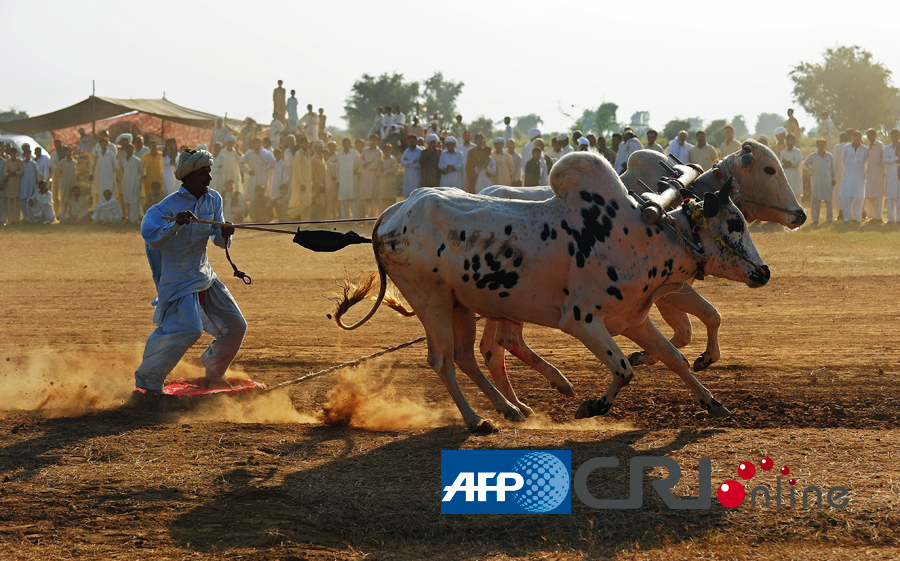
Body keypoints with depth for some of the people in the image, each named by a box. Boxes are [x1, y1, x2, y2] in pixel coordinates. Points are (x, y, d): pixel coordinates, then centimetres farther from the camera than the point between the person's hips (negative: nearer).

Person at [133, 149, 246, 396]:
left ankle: (213, 373, 33)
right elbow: (150, 234, -29)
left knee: (235, 327, 10)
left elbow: (220, 242, 3)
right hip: (179, 280, -7)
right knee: (188, 329, -25)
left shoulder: (213, 199, 1)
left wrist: (224, 234, -19)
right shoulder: (170, 205, -18)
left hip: (204, 275, 8)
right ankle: (147, 381, -12)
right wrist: (176, 225, -41)